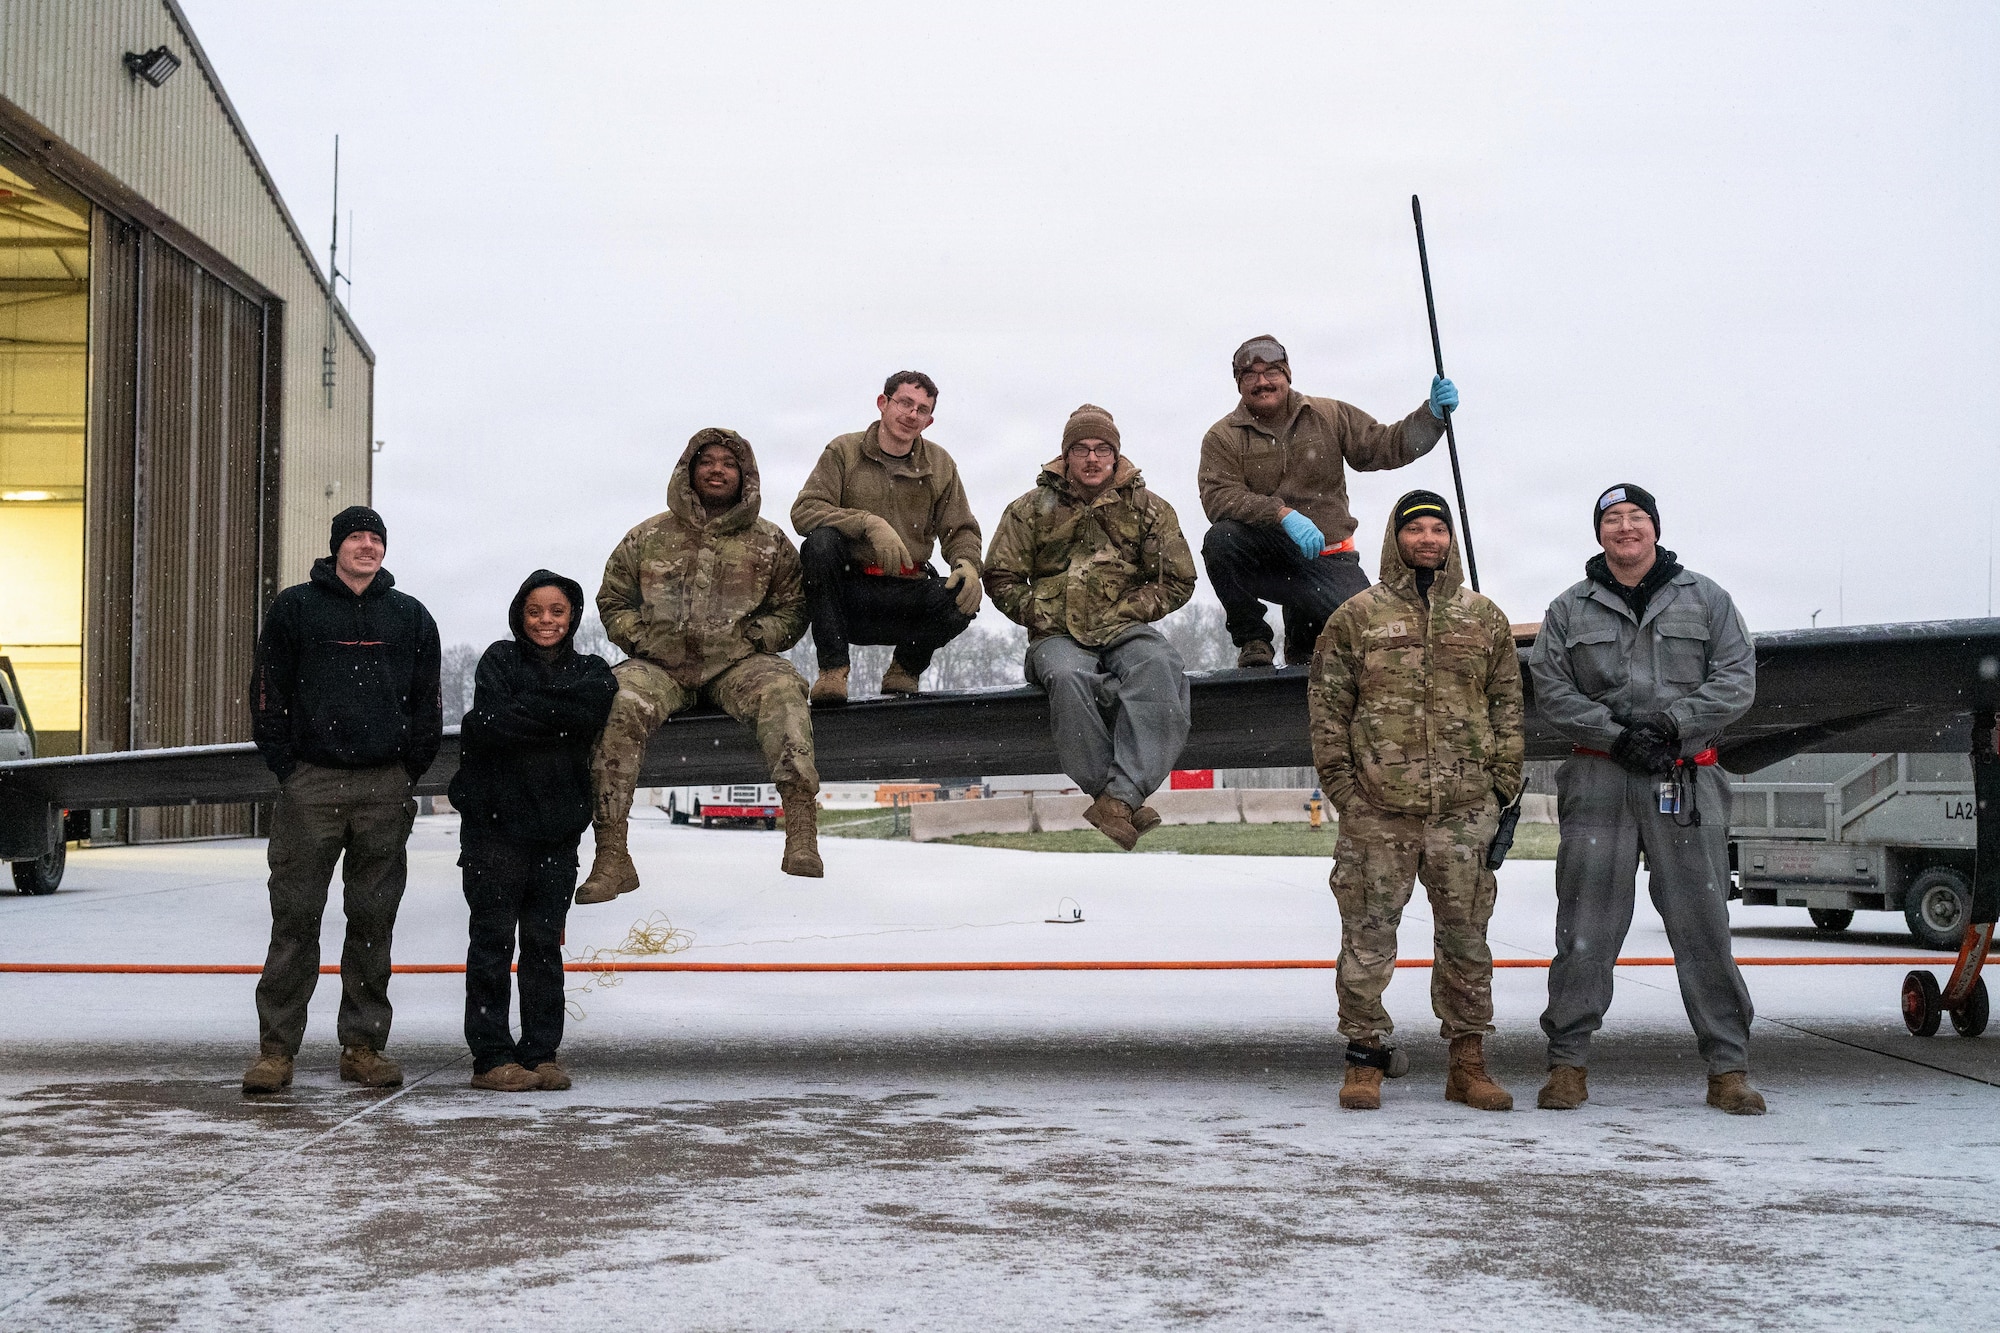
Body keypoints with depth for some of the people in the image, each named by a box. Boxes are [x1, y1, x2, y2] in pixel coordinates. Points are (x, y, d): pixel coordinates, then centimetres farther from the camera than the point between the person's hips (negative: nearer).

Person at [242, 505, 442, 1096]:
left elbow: (428, 702, 13)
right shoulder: (295, 607, 6)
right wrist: (286, 767, -3)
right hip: (311, 782, -2)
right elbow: (268, 693, 4)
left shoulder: (410, 616, 12)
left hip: (385, 788, 2)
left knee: (373, 920, 5)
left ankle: (363, 1044, 12)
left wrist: (410, 772, 5)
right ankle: (276, 1047, 3)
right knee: (295, 918, -3)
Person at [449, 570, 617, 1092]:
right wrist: (555, 713, -13)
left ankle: (541, 1054, 13)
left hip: (558, 828, 2)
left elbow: (589, 715, -12)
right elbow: (490, 722, -13)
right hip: (495, 820, -2)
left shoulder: (591, 671, 10)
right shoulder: (500, 660, 4)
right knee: (493, 939, 0)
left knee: (545, 943, 7)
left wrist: (525, 713, -14)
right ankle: (492, 1056, 5)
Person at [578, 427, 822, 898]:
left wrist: (750, 636, -3)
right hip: (659, 665, 1)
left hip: (735, 665, -1)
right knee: (617, 706, -31)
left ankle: (802, 834, -44)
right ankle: (610, 856, -30)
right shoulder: (649, 537, 13)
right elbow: (612, 600, 20)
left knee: (781, 691, -34)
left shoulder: (769, 543, 12)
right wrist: (640, 637, 1)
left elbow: (792, 611, 16)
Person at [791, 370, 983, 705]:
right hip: (845, 593, -2)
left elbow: (960, 529, 10)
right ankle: (832, 669, -24)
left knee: (963, 598, -28)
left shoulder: (939, 465, 9)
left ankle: (905, 669, 3)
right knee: (821, 541, -31)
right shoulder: (844, 451, 0)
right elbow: (804, 511, -12)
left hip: (905, 596, 2)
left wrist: (967, 565, -15)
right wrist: (869, 523, -27)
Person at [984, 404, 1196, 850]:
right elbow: (1001, 579, 13)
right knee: (1068, 679, -39)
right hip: (1058, 635, -1)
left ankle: (1119, 797, -45)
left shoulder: (1148, 509, 14)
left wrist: (1130, 609, 0)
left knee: (1159, 666, -37)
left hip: (1125, 630, 1)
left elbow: (1177, 581, 14)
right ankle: (1119, 799, -34)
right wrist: (1040, 613, -1)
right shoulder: (1032, 509, 13)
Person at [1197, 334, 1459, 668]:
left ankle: (1303, 641, 13)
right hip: (1261, 559, -1)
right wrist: (1284, 514, -28)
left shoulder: (1329, 416, 10)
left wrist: (1433, 414, -9)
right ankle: (1252, 640, -13)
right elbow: (1218, 497, -15)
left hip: (1324, 559, 1)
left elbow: (1387, 446, 8)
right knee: (1220, 538, -34)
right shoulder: (1223, 437, 0)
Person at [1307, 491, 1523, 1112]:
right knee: (1369, 935, 1)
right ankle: (1365, 1058, 11)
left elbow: (1507, 705, 12)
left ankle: (1468, 1063, 16)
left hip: (1464, 809, 2)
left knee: (1465, 935, 7)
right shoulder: (1356, 616, 5)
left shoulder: (1484, 618, 12)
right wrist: (1342, 786, -4)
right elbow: (1327, 705, 3)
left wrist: (1503, 788, 4)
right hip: (1377, 810, -2)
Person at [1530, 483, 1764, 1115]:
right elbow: (1551, 689, 3)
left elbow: (1737, 678, 3)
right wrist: (1616, 735, -10)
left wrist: (1671, 721, -10)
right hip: (1598, 781, 0)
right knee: (1585, 926, -1)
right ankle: (1568, 1064, 6)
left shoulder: (1705, 600, 11)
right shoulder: (1569, 610, 12)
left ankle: (1728, 1069, 7)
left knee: (1703, 925, 0)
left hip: (1687, 782, 0)